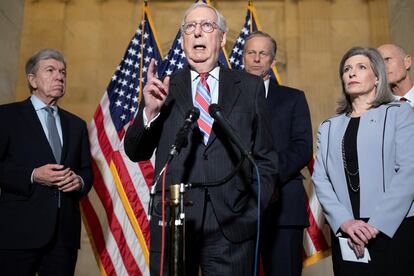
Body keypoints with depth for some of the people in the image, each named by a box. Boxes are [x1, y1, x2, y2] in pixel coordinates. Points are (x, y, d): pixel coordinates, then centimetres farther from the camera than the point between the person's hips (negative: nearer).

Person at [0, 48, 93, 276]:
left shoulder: (76, 124, 18)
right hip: (20, 229, -4)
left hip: (65, 231, 4)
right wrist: (32, 176, -15)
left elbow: (87, 170, 18)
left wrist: (80, 181, -3)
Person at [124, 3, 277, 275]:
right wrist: (150, 111, -13)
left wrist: (255, 209, -1)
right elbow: (136, 153, 3)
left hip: (232, 223, 0)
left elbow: (265, 155, 7)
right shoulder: (163, 88, 6)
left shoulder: (250, 86, 5)